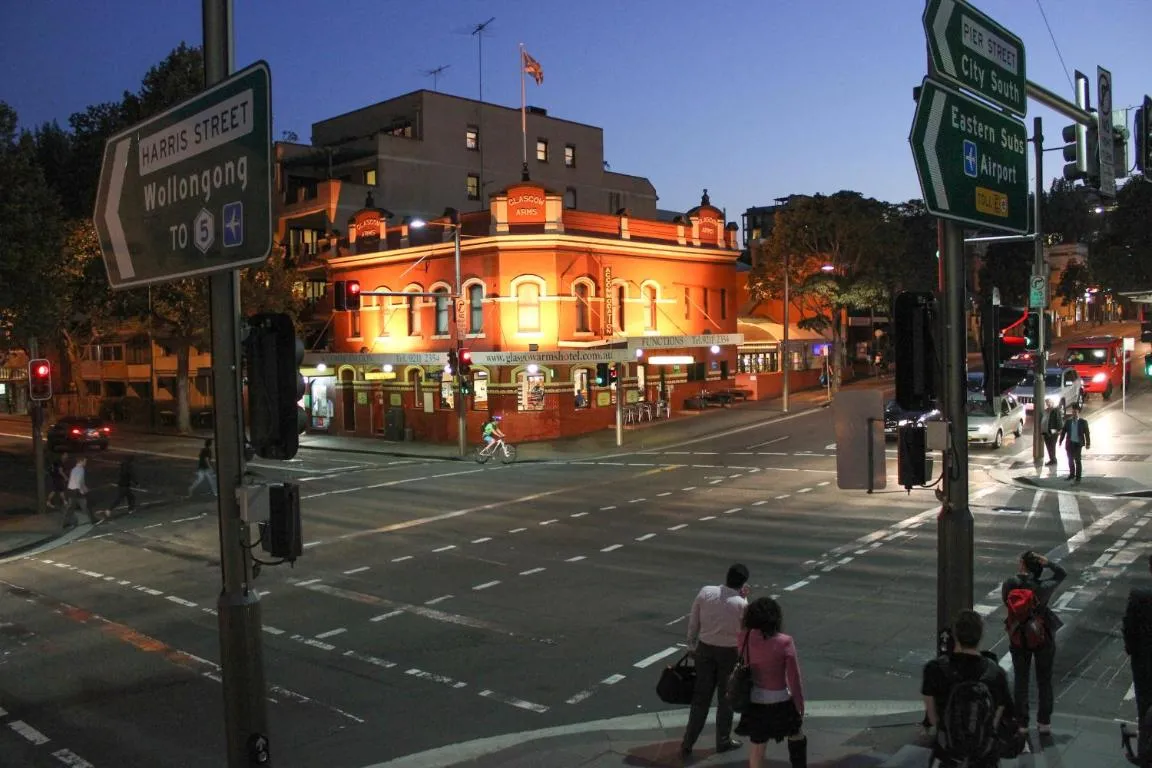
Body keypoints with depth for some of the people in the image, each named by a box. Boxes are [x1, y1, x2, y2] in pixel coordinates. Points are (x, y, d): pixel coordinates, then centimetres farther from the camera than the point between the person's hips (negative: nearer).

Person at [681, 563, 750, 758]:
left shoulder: (705, 592, -10)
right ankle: (723, 741, 29)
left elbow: (693, 622, -2)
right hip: (729, 652, -3)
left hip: (705, 648, 3)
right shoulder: (741, 604, -19)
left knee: (701, 696, 12)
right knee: (726, 697, 17)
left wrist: (692, 645, 12)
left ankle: (687, 743, 14)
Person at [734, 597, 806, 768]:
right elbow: (794, 679, -17)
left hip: (755, 701, 3)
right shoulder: (785, 642, -22)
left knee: (757, 745, 18)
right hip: (779, 701, -3)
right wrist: (800, 706, 0)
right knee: (796, 736, 25)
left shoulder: (745, 638, -11)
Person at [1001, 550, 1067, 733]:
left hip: (1018, 638, 0)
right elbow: (1061, 573, -4)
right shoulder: (1043, 587, -19)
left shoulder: (1010, 584, -19)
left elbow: (1006, 601, -7)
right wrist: (1047, 563, -17)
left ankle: (1021, 724, 20)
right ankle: (1044, 722, 29)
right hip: (1043, 638, 0)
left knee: (1021, 681, 13)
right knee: (1044, 681, 18)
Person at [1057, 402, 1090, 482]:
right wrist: (1060, 441, -2)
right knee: (1070, 460, 15)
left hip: (1078, 443, -3)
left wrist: (1088, 444, -5)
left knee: (1077, 460, -4)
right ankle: (1072, 474, 34)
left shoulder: (1083, 422, -5)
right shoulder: (1068, 421, 3)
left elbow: (1087, 433, -3)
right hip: (1070, 443, 3)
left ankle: (1078, 477, 4)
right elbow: (1063, 432, 4)